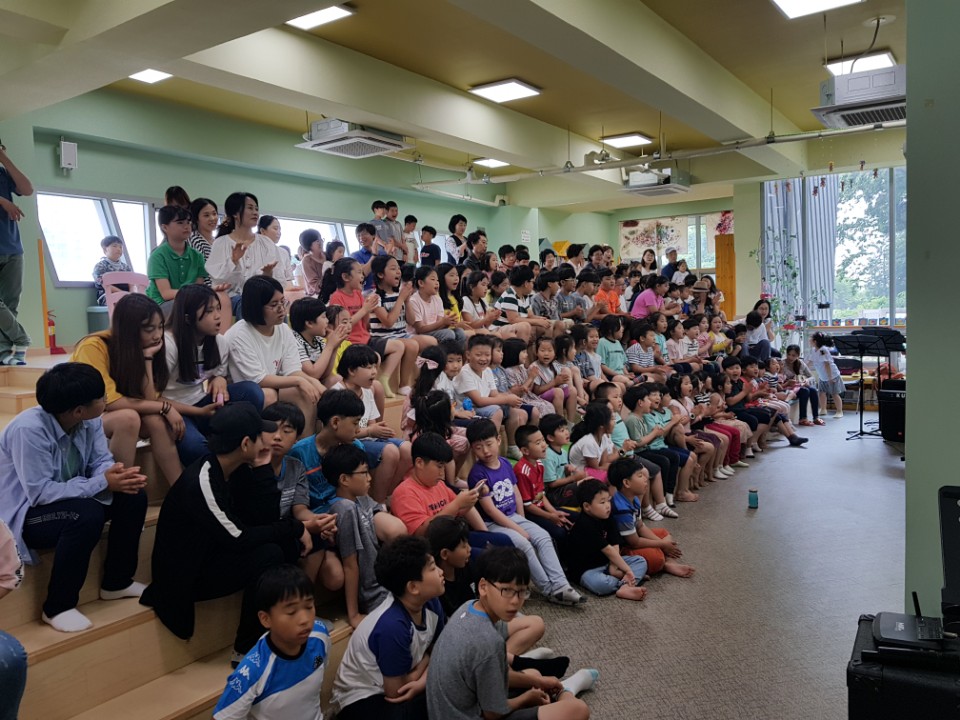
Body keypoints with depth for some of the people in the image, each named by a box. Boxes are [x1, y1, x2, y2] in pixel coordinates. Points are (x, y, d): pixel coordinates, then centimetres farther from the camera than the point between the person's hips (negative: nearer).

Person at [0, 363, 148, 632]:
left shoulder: (90, 420, -8)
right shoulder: (29, 429, -31)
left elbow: (101, 461, -7)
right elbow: (40, 492, -33)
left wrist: (117, 475, -32)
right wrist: (103, 482, -33)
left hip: (69, 499, 8)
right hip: (23, 514, -8)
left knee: (133, 497, -11)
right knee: (88, 514, -35)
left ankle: (116, 582, 8)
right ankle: (58, 607, -16)